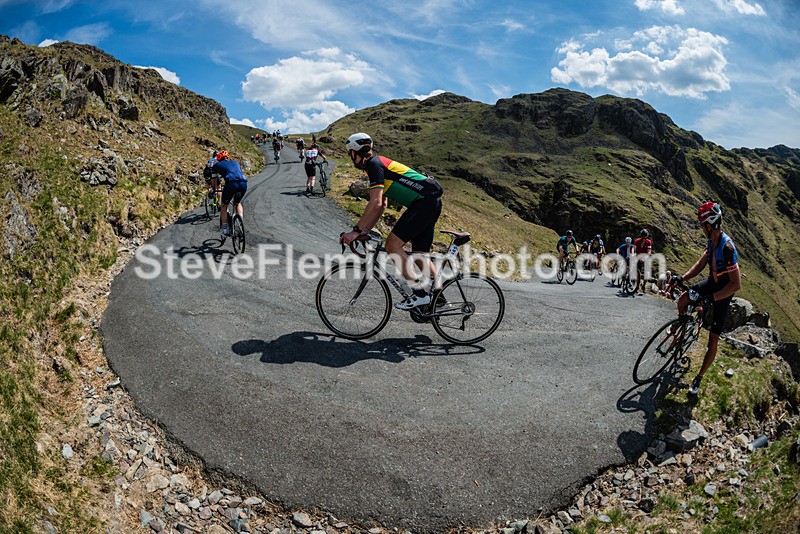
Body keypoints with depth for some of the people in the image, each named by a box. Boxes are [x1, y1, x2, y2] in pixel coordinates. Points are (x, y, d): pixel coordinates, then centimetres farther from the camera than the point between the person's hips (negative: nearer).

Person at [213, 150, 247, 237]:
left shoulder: (218, 165, 25)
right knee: (238, 203, 31)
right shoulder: (235, 163, 34)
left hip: (231, 183, -3)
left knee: (224, 206, 17)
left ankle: (224, 229, 12)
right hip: (244, 183, 3)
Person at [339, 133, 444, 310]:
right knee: (420, 253, 13)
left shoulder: (374, 164, -8)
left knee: (392, 244, -12)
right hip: (432, 201, 10)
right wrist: (365, 230, 19)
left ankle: (419, 292, -12)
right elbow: (382, 204, 24)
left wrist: (356, 231, -15)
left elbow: (375, 204, -18)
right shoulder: (380, 163, 23)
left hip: (424, 200, -10)